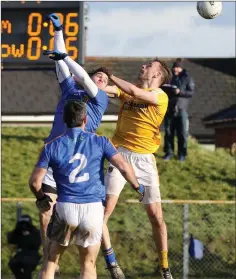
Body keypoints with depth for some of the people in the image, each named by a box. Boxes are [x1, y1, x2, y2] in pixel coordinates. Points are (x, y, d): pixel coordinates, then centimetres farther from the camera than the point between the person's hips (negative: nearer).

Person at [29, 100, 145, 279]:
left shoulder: (52, 147, 3)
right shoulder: (100, 142, 2)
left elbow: (35, 181, 0)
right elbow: (123, 167, -7)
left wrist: (41, 198, 21)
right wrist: (137, 186, 11)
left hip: (66, 207, 0)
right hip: (94, 209, 0)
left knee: (52, 260, 15)